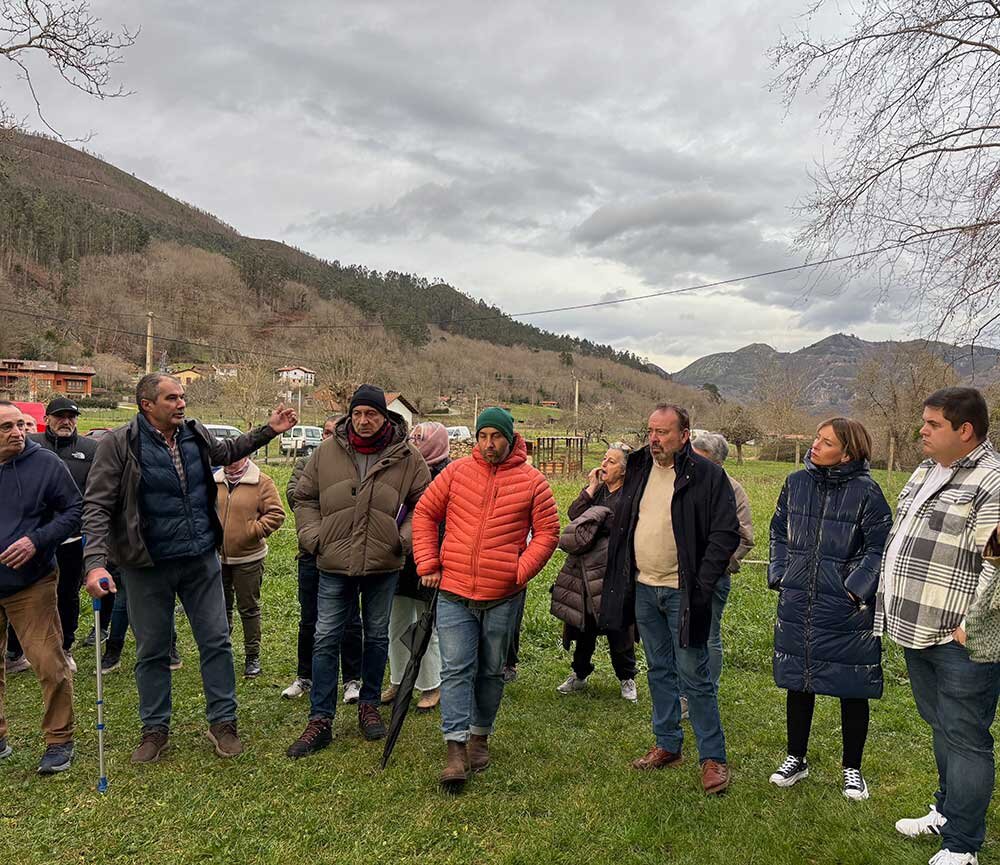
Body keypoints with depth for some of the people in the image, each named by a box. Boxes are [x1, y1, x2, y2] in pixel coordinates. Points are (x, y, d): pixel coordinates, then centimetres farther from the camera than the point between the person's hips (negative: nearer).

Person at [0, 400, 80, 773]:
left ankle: (59, 741, 14)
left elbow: (74, 511, -3)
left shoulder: (46, 463, -6)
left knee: (49, 665, -2)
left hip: (31, 584, -3)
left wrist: (37, 540, -16)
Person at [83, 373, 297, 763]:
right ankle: (155, 729, 30)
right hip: (147, 567, -3)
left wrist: (269, 430, 14)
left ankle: (222, 721, 23)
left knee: (216, 641, 8)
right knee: (152, 651, 12)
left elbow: (228, 450, 23)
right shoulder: (118, 444, -13)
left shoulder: (196, 435, 1)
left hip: (202, 560, 4)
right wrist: (95, 562, -26)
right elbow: (97, 506, -16)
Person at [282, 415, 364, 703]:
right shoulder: (305, 463, 8)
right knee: (308, 621, 14)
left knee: (350, 621, 8)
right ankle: (305, 677, 31)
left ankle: (352, 680, 22)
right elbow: (292, 494, -8)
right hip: (312, 552, 3)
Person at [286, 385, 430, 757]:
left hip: (384, 566, 0)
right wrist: (312, 535, -3)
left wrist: (405, 538, -7)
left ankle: (369, 706, 33)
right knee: (325, 640, 2)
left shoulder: (407, 457, -4)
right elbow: (304, 498, 9)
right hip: (334, 565, 0)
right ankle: (320, 721, 13)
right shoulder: (327, 452, -1)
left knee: (377, 637, 14)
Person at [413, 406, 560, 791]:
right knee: (456, 669, -3)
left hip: (503, 597, 0)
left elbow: (547, 532, 1)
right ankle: (456, 750, 2)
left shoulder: (531, 481, -2)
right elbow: (424, 514, 7)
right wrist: (428, 564, -1)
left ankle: (480, 736, 32)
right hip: (454, 592, 0)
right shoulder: (456, 471, 1)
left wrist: (520, 572, -9)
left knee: (492, 671, 14)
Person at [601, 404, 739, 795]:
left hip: (681, 593, -6)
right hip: (643, 590, 6)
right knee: (659, 671, 16)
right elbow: (622, 525, 15)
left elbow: (726, 534, -11)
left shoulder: (707, 475, -11)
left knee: (694, 676, 1)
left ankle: (713, 757, 15)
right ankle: (667, 745, 30)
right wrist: (620, 580, 9)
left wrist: (702, 585, -17)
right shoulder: (638, 468, 7)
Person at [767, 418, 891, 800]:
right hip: (796, 607, 4)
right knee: (798, 684, 15)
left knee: (852, 690, 10)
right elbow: (779, 532, 12)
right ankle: (795, 758, 33)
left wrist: (856, 588, -13)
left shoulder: (866, 491, -10)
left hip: (847, 611, -4)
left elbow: (879, 546, -7)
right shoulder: (796, 483, 3)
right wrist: (779, 574, 4)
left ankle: (852, 768, 30)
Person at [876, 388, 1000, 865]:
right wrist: (896, 610, 20)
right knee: (941, 727, 22)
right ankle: (947, 812, 39)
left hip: (960, 638, -9)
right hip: (917, 630, 9)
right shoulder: (924, 472, 13)